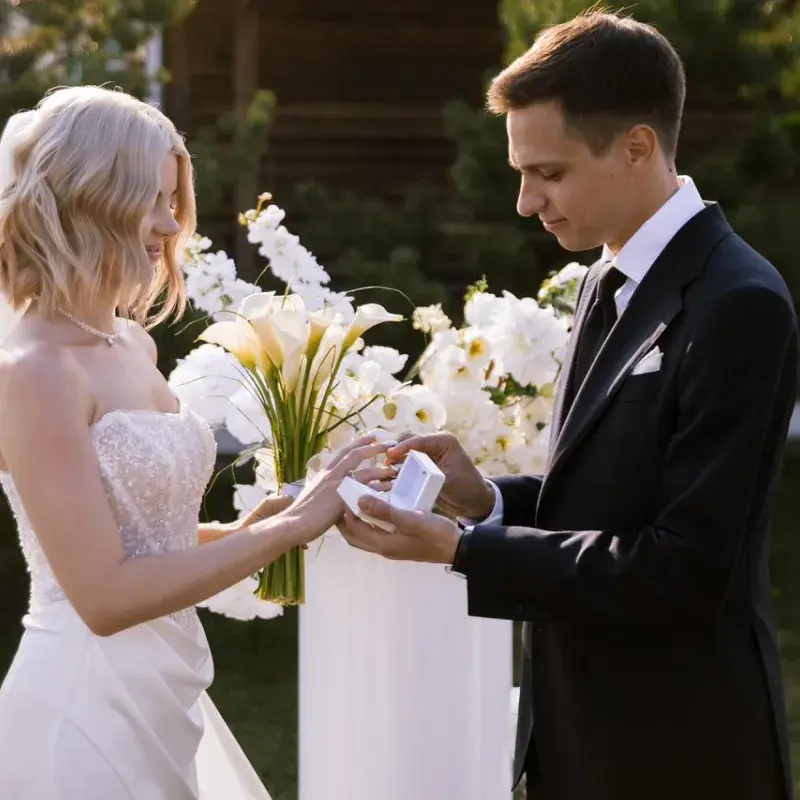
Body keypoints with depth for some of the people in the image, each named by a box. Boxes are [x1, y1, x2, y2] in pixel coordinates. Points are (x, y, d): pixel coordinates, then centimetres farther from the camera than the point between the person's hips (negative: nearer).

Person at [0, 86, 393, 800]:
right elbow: (104, 595, -20)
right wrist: (289, 526, -17)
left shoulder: (135, 344, 8)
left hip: (160, 698, 8)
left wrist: (247, 531, 1)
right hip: (89, 708, -8)